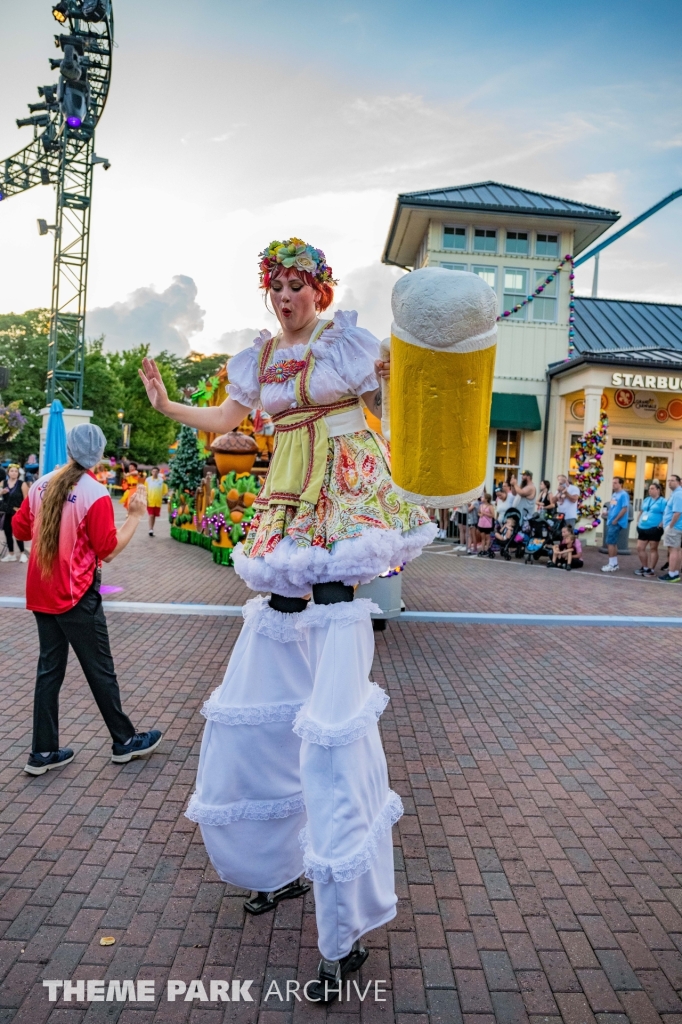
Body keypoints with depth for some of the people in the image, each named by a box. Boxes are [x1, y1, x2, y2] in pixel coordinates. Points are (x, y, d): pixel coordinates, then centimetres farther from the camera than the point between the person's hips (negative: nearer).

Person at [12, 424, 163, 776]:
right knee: (100, 670, 5)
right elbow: (108, 550, -14)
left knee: (49, 668, 13)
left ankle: (43, 751, 19)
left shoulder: (43, 484, 2)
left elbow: (20, 529, 11)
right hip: (76, 596, -6)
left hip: (41, 592, 7)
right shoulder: (95, 494, -17)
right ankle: (124, 741, 20)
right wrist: (135, 516, -8)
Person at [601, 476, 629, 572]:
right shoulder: (614, 494, 15)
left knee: (610, 542, -9)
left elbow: (624, 509, -18)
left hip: (616, 523, -9)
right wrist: (606, 512, 4)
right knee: (613, 543, 12)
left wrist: (616, 520, -17)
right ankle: (614, 564, 19)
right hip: (611, 521, 9)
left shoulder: (623, 494, -12)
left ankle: (612, 565, -4)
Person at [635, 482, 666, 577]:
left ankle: (651, 570, 5)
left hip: (654, 529, -7)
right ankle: (644, 567, 20)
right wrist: (638, 522, 15)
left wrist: (661, 525, -22)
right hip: (643, 528, 7)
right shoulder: (646, 500, 17)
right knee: (640, 548, 6)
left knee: (653, 549, 1)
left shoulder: (662, 501, -6)